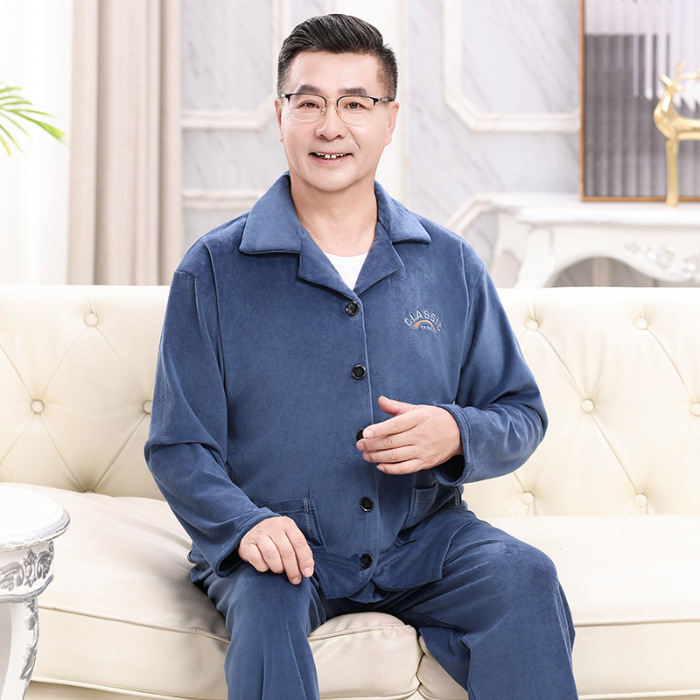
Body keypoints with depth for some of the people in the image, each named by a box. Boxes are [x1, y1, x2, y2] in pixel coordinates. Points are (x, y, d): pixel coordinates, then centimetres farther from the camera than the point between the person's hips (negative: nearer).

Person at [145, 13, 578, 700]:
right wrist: (246, 523, -21)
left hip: (422, 538, 3)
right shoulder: (213, 269, 0)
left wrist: (457, 434, -13)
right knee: (266, 597, -35)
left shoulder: (451, 265, 8)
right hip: (281, 540, -2)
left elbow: (521, 415, 11)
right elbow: (179, 445, -1)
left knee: (523, 577, -26)